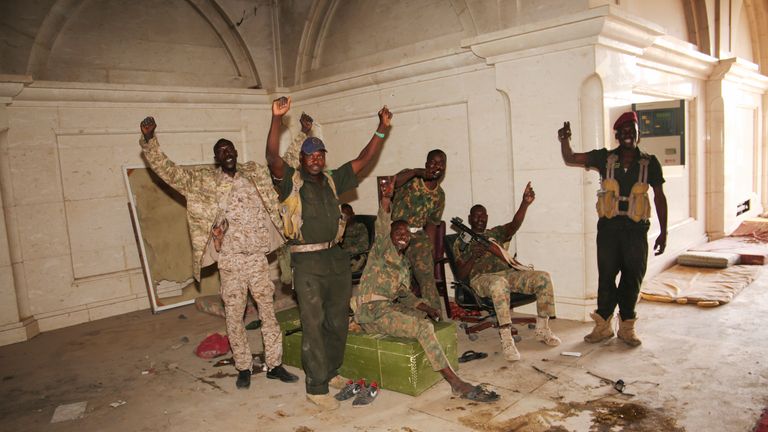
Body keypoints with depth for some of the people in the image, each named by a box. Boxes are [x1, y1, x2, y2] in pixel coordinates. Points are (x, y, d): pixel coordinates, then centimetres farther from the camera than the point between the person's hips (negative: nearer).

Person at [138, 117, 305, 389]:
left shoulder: (256, 173, 7)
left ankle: (274, 365, 20)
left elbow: (287, 163, 15)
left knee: (268, 312, 8)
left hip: (258, 258, 2)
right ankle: (243, 368, 23)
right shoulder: (203, 181, 0)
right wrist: (148, 141, -19)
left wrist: (304, 134, 8)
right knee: (234, 317, 7)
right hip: (230, 262, -2)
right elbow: (166, 170, -6)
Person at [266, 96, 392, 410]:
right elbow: (272, 158, -21)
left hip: (336, 257, 6)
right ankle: (316, 387, 6)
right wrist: (277, 119, -32)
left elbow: (363, 160, 11)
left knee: (338, 320, 15)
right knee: (313, 324, -3)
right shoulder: (291, 181, -3)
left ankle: (331, 371, 32)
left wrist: (382, 128, 4)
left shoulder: (332, 181, 11)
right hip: (308, 261, -6)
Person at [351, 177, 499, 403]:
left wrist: (425, 307, -2)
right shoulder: (382, 250, -3)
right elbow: (382, 226, -23)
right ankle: (457, 384, -24)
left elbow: (405, 294, 17)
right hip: (372, 311, -9)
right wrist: (386, 198, -41)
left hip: (389, 308, 9)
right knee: (424, 327, -23)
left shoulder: (404, 263, 18)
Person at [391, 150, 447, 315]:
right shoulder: (410, 177, -6)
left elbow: (432, 223, 15)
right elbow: (391, 184, -29)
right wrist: (416, 172, -39)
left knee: (428, 279, -5)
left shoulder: (439, 195, 8)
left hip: (418, 237, 3)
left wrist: (430, 248, 10)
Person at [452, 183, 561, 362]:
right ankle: (506, 339, -39)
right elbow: (461, 275, 2)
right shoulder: (461, 242, 12)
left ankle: (542, 328, -4)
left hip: (507, 272, 5)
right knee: (500, 282, -42)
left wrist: (525, 203, -20)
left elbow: (514, 225, -1)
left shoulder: (495, 233, 23)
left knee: (543, 277, -17)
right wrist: (473, 257, -17)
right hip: (481, 278, -5)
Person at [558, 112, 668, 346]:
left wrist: (663, 232, 3)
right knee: (606, 277, 6)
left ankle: (627, 327, 22)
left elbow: (659, 197, 5)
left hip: (636, 230, 0)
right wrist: (565, 140, -19)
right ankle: (603, 325, 18)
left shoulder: (649, 163, 1)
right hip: (609, 227, 0)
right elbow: (570, 159, 2)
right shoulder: (605, 158, 2)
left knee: (632, 279, 7)